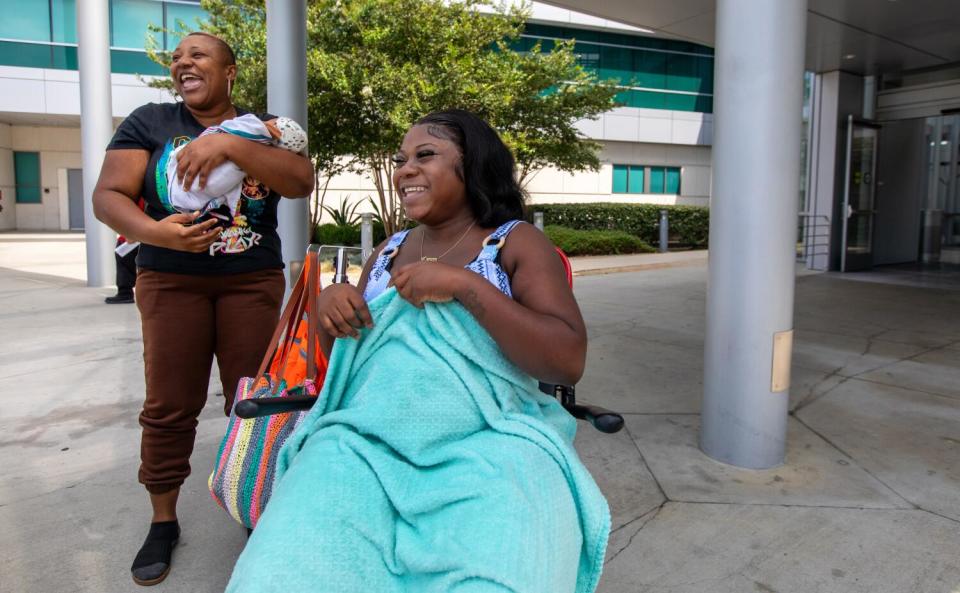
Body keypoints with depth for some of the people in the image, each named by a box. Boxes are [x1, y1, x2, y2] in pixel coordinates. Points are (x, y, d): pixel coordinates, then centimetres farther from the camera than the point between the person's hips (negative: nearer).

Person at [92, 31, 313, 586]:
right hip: (172, 281, 0)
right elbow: (108, 195, -3)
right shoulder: (150, 121, 4)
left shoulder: (261, 126, 5)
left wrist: (229, 144, -23)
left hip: (253, 281, 0)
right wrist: (155, 231, -23)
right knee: (169, 405, 2)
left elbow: (303, 181, -13)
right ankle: (163, 521, 19)